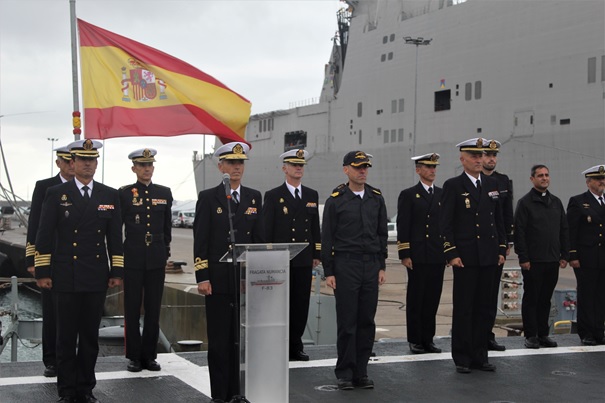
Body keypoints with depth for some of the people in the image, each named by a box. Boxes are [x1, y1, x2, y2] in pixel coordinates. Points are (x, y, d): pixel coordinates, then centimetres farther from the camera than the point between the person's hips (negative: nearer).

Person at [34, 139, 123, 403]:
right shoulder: (56, 194, 1)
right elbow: (44, 236, -1)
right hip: (65, 279, -2)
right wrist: (42, 272, -5)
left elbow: (115, 237, 9)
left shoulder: (110, 196, 8)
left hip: (96, 278, 2)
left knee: (90, 336, 9)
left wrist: (117, 271, 4)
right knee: (66, 337, 2)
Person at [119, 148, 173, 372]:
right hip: (132, 259, -2)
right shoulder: (124, 194, 0)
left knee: (153, 310, 6)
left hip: (156, 260, 2)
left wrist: (166, 254, 13)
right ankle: (134, 357, 12)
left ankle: (149, 356, 15)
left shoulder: (164, 193, 9)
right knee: (132, 310, 3)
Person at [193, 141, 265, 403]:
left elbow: (259, 238, 12)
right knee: (219, 340, 3)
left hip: (247, 279, 3)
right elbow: (200, 241, -3)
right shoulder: (208, 198, 0)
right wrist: (202, 278, -10)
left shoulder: (254, 197, 10)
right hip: (218, 280, -3)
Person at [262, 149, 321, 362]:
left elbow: (315, 227, 16)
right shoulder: (273, 196, 0)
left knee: (301, 304, 6)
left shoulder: (312, 195, 13)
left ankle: (295, 346, 15)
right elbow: (266, 230, -2)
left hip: (304, 260, 4)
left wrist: (316, 254, 10)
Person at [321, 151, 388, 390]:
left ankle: (361, 372, 14)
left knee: (367, 321, 6)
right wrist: (328, 272, -5)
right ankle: (344, 373, 9)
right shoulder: (336, 200, -2)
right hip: (346, 265, -4)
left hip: (371, 265, 4)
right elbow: (327, 238, -1)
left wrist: (381, 266, 8)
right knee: (346, 322, 0)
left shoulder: (376, 198, 9)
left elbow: (382, 234, 13)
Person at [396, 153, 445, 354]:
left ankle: (428, 339, 16)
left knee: (433, 298, 7)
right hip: (417, 256, -4)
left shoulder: (443, 195, 13)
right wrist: (404, 254, -10)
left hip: (438, 256, 4)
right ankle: (415, 340, 10)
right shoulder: (408, 195, 1)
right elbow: (403, 227, -4)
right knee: (415, 298, 2)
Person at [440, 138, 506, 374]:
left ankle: (479, 356, 18)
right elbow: (446, 224, -7)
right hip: (465, 257, -5)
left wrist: (501, 249, 10)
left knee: (483, 309, 10)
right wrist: (451, 254, -13)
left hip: (488, 257, 5)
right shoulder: (453, 186, -3)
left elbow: (498, 219, 16)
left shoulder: (491, 184, 12)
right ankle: (462, 358, 9)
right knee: (463, 309, 1)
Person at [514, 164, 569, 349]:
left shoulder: (556, 202, 13)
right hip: (533, 261, -5)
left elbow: (564, 230, 14)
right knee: (531, 299, 2)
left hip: (552, 260, 5)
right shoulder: (525, 202, -3)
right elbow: (519, 232, -8)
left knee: (545, 299, 10)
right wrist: (523, 258, -13)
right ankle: (531, 336, 8)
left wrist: (564, 255, 7)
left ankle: (543, 334, 18)